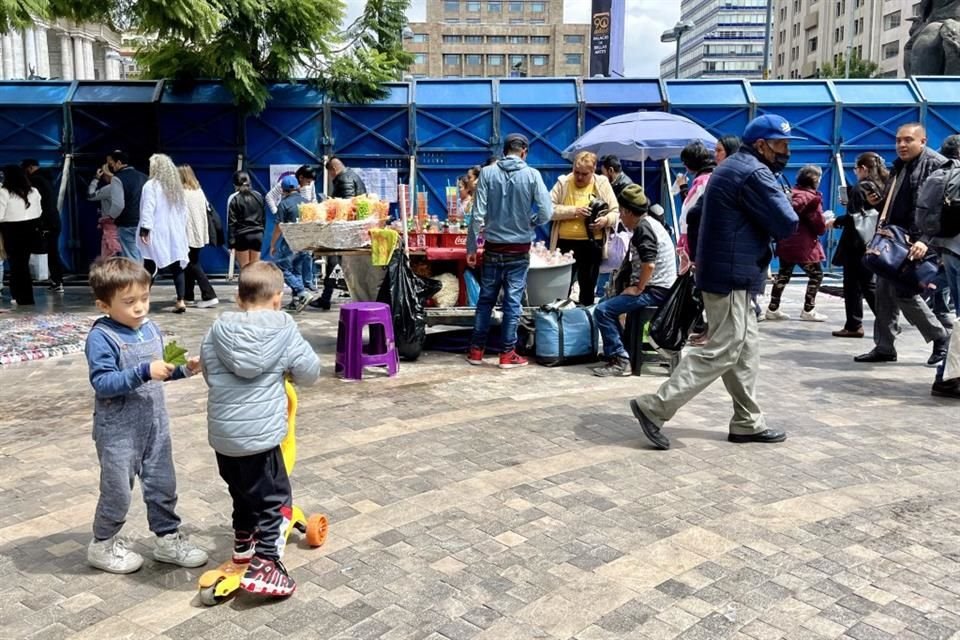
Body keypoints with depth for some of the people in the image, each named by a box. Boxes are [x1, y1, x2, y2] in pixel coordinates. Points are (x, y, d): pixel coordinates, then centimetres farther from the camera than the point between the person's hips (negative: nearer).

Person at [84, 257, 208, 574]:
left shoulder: (151, 328, 4)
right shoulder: (101, 337, -18)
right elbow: (103, 383, -25)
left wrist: (183, 369, -2)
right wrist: (144, 372, -32)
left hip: (154, 424, 6)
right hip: (118, 430, -6)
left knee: (163, 485, 15)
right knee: (117, 491, 7)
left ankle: (168, 538, 30)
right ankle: (102, 545, 30)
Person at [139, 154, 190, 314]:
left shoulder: (151, 185, -7)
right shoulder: (177, 186, 12)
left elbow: (148, 209, -14)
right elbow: (185, 212, 13)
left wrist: (144, 230, -15)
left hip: (157, 234, -5)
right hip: (175, 234, 5)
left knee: (149, 268, -1)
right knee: (177, 267, 4)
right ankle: (180, 301, -2)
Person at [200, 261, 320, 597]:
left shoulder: (219, 328, 5)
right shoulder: (285, 330, -5)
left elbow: (208, 372, 16)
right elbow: (309, 372, -1)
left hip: (221, 432, 6)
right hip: (259, 434, -5)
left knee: (242, 490, 26)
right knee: (275, 498, 5)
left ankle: (244, 543, 42)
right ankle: (264, 566, -1)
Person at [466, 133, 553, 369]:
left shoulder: (487, 173, -5)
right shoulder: (532, 175, -7)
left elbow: (478, 214, -7)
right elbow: (546, 212, -9)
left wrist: (471, 247, -2)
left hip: (493, 248, 1)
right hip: (519, 249, -1)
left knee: (486, 298, 12)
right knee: (512, 301, 5)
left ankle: (476, 350, 17)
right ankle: (508, 353, 10)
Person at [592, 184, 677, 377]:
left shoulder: (642, 228, -16)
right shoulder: (647, 224, 17)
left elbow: (649, 264, -27)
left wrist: (638, 289, -17)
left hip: (655, 290, -11)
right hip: (655, 287, 11)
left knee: (603, 310, -18)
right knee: (606, 303, 21)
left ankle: (620, 361, -16)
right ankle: (614, 350, 27)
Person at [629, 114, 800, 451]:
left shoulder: (733, 167, 18)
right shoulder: (754, 173, -15)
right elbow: (786, 224, -16)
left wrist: (766, 226, 2)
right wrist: (780, 197, 4)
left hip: (727, 271, 11)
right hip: (732, 276, -11)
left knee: (745, 349, 14)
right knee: (721, 352, -7)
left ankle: (748, 422, 21)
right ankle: (654, 407, -6)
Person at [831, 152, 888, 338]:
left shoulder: (860, 188, -13)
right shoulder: (882, 186, 9)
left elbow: (854, 217, -21)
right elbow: (879, 214, 15)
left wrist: (835, 222, -6)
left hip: (857, 244, -8)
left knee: (852, 285, 1)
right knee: (869, 283, 16)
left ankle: (854, 325, 5)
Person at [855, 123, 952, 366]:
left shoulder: (937, 165, -10)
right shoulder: (899, 165, 17)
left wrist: (926, 240, -27)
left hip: (914, 242, -9)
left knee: (903, 292, -8)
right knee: (885, 292, 7)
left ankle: (940, 336, 12)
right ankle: (884, 347, 15)